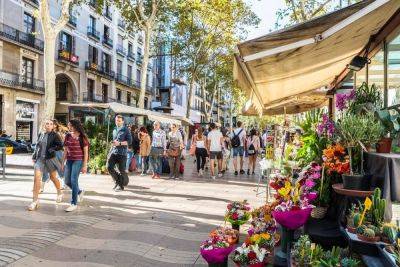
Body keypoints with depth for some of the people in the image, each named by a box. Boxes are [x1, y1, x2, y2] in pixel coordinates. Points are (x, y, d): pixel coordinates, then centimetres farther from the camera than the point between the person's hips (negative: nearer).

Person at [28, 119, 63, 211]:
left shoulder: (55, 135, -5)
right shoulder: (41, 134, 10)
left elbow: (60, 146, -9)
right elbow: (37, 146, 20)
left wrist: (51, 149, -22)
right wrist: (34, 156, 14)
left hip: (50, 158, -3)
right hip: (40, 158, 3)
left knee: (53, 177, 11)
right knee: (37, 177, -10)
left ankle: (59, 193, 37)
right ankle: (35, 200, -4)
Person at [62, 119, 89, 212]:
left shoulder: (82, 137, -7)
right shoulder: (68, 136, 9)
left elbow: (86, 152, -6)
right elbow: (65, 150, 14)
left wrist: (85, 165, -9)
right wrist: (63, 163, 12)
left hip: (78, 160, -6)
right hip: (69, 160, 6)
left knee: (74, 180, -9)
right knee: (67, 181, 8)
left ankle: (74, 203, 2)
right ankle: (80, 192, 35)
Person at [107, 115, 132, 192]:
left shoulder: (126, 130, -2)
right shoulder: (114, 130, 18)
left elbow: (129, 141, -8)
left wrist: (120, 143, -17)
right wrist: (110, 151, 22)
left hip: (122, 153, -6)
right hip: (113, 151, 6)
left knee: (121, 169, -1)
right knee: (109, 167, -3)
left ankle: (121, 185, 15)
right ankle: (117, 181, 18)